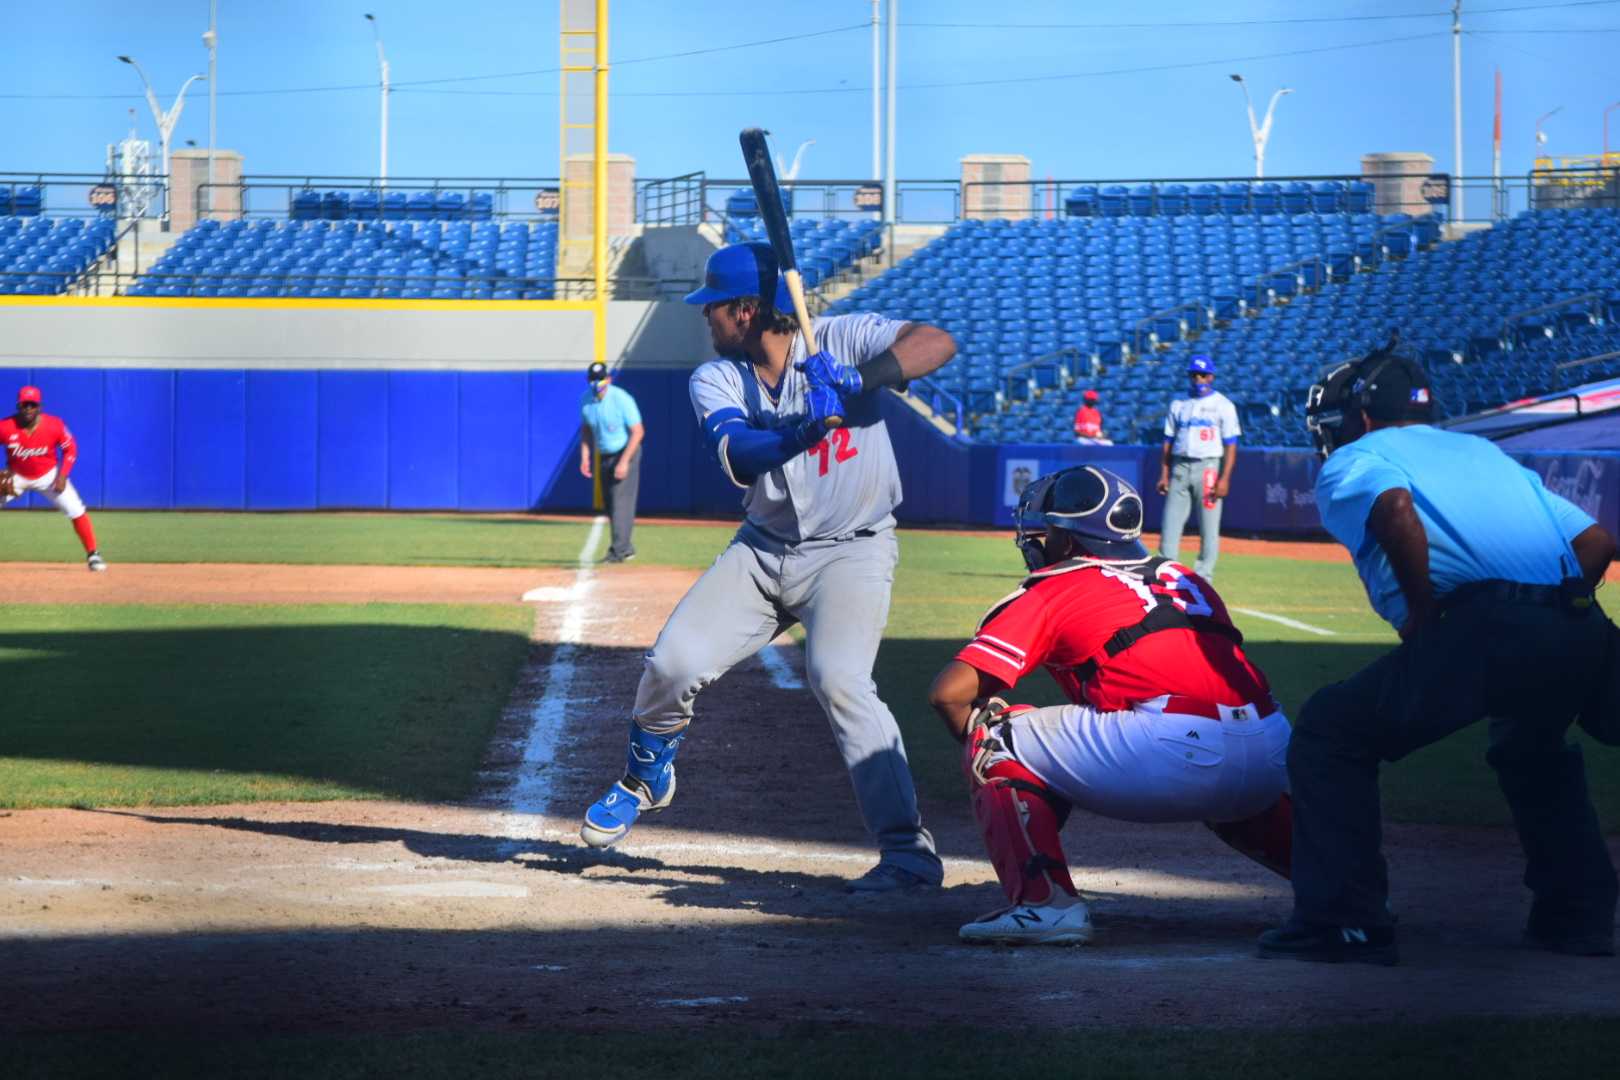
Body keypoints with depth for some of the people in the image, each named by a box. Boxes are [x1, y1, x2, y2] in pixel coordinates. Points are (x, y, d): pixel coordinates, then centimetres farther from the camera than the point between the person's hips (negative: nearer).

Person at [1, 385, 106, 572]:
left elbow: (70, 449, -6)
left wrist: (62, 476, -16)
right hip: (16, 476, 1)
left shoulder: (54, 426, -22)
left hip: (48, 475, -1)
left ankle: (93, 555, 0)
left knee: (76, 511, -13)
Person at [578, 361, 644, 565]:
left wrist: (624, 461, -24)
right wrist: (585, 456, 4)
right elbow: (586, 428, 13)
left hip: (626, 453, -7)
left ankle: (620, 550, -16)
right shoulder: (585, 399, -2)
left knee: (621, 500, -14)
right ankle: (625, 547, 19)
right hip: (605, 456, 7)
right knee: (609, 504, 8)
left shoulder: (621, 400, -21)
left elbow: (638, 431, -19)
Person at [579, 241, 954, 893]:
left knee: (838, 678, -27)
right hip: (763, 551, 5)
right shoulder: (716, 380, -3)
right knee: (673, 663, -6)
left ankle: (909, 851, -25)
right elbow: (739, 456, -23)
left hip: (851, 551, -4)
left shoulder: (840, 342, -11)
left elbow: (937, 343, -25)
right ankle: (645, 779, 26)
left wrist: (857, 380, -39)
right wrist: (805, 428, -42)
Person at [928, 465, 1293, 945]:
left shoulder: (1052, 592, 12)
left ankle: (1044, 902, -6)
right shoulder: (1185, 579, 28)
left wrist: (984, 758, 26)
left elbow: (949, 692, 6)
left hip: (1174, 751, -7)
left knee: (993, 737, 9)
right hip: (1271, 760, 7)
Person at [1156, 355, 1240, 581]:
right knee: (1171, 522, 0)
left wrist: (1224, 478, -13)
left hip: (1208, 467, -4)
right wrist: (1164, 474, 5)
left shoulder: (1223, 405, 1)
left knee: (1209, 527, -3)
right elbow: (1169, 441, 14)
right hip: (1180, 467, 4)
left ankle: (1203, 577, 1)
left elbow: (1231, 444, -4)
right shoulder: (1179, 405, 14)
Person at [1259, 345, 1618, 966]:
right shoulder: (1483, 451, 35)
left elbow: (1395, 509, -11)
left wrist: (1422, 618, -3)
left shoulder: (1353, 461, 16)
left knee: (1331, 733, 8)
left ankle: (1344, 923, 3)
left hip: (1486, 628, -7)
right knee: (1532, 749, 36)